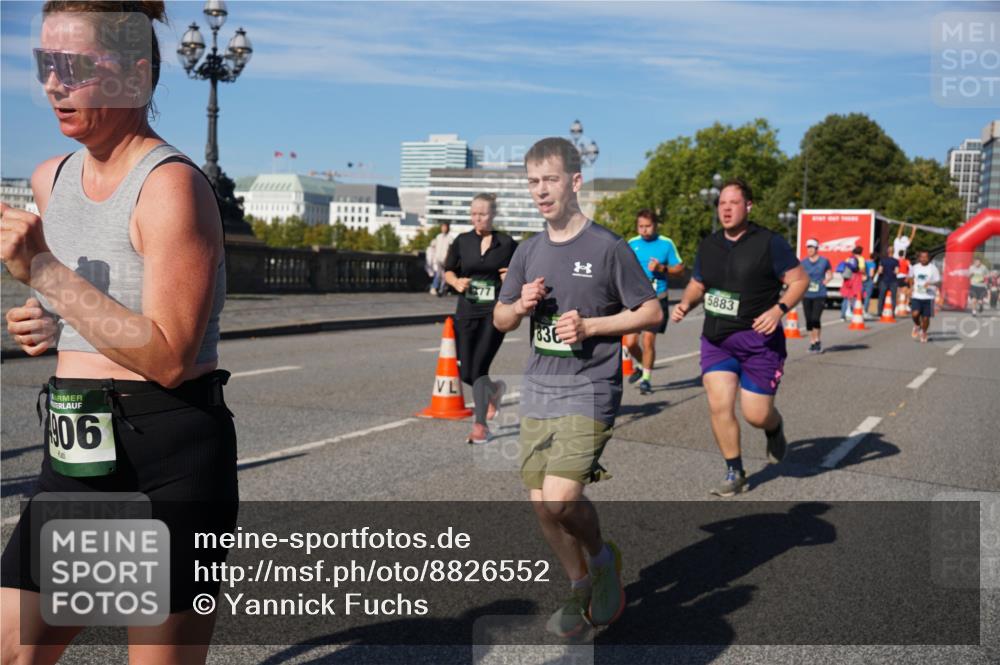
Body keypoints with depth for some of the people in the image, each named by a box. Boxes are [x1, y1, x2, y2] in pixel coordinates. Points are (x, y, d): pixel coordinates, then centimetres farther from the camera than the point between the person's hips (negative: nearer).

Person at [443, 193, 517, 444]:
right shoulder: (462, 241, 5)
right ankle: (495, 389, 38)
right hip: (466, 313, 3)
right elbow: (448, 271, 15)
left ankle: (480, 426, 1)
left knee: (478, 368, -12)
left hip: (494, 313, -3)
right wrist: (456, 282, -6)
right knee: (466, 373, 4)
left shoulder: (507, 244, 0)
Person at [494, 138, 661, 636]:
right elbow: (500, 320, 16)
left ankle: (603, 556, 15)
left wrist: (589, 325, -14)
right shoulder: (529, 252, 9)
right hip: (537, 390, 6)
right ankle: (581, 586, 29)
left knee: (559, 497, -17)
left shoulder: (607, 247, -7)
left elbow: (652, 312, -4)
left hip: (588, 391, -6)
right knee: (541, 504, 7)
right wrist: (521, 305, -7)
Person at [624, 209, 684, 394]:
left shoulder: (666, 244, -1)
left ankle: (646, 378, 15)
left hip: (657, 300, -2)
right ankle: (643, 367, 28)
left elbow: (680, 268, 3)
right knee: (630, 342, -2)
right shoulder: (631, 244, 6)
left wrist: (662, 268, -14)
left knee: (648, 341, -5)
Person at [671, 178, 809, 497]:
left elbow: (800, 280, -4)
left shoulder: (769, 243, -7)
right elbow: (697, 284, 19)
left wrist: (779, 309, -20)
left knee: (756, 414, -1)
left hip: (758, 339, -4)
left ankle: (775, 430, 38)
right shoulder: (708, 245, 7)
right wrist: (685, 304, -2)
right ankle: (735, 473, 10)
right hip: (716, 339, 4)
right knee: (719, 405, -8)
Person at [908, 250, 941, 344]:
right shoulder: (915, 267, 6)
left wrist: (930, 283, -22)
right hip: (916, 296, 1)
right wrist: (911, 287, 14)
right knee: (915, 314, -19)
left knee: (926, 317, 3)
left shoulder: (933, 268, -3)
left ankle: (924, 333, 28)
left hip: (928, 297, -1)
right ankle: (917, 326, 13)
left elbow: (939, 282, -4)